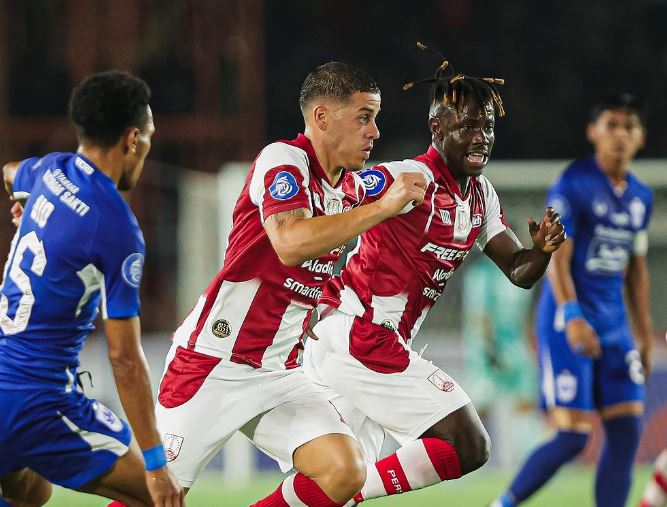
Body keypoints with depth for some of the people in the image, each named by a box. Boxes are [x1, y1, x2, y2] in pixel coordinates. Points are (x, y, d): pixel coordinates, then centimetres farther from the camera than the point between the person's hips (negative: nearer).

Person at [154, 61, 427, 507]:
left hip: (280, 373, 7)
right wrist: (382, 207, -30)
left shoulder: (354, 186, 9)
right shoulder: (283, 159, -14)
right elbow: (291, 243, -33)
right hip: (214, 366, -7)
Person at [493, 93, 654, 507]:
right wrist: (572, 316, -25)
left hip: (614, 330, 7)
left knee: (627, 430, -3)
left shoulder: (641, 197, 13)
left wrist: (645, 336, 19)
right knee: (573, 435, -11)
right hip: (568, 326, -7)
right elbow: (556, 257, -14)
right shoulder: (575, 184, -8)